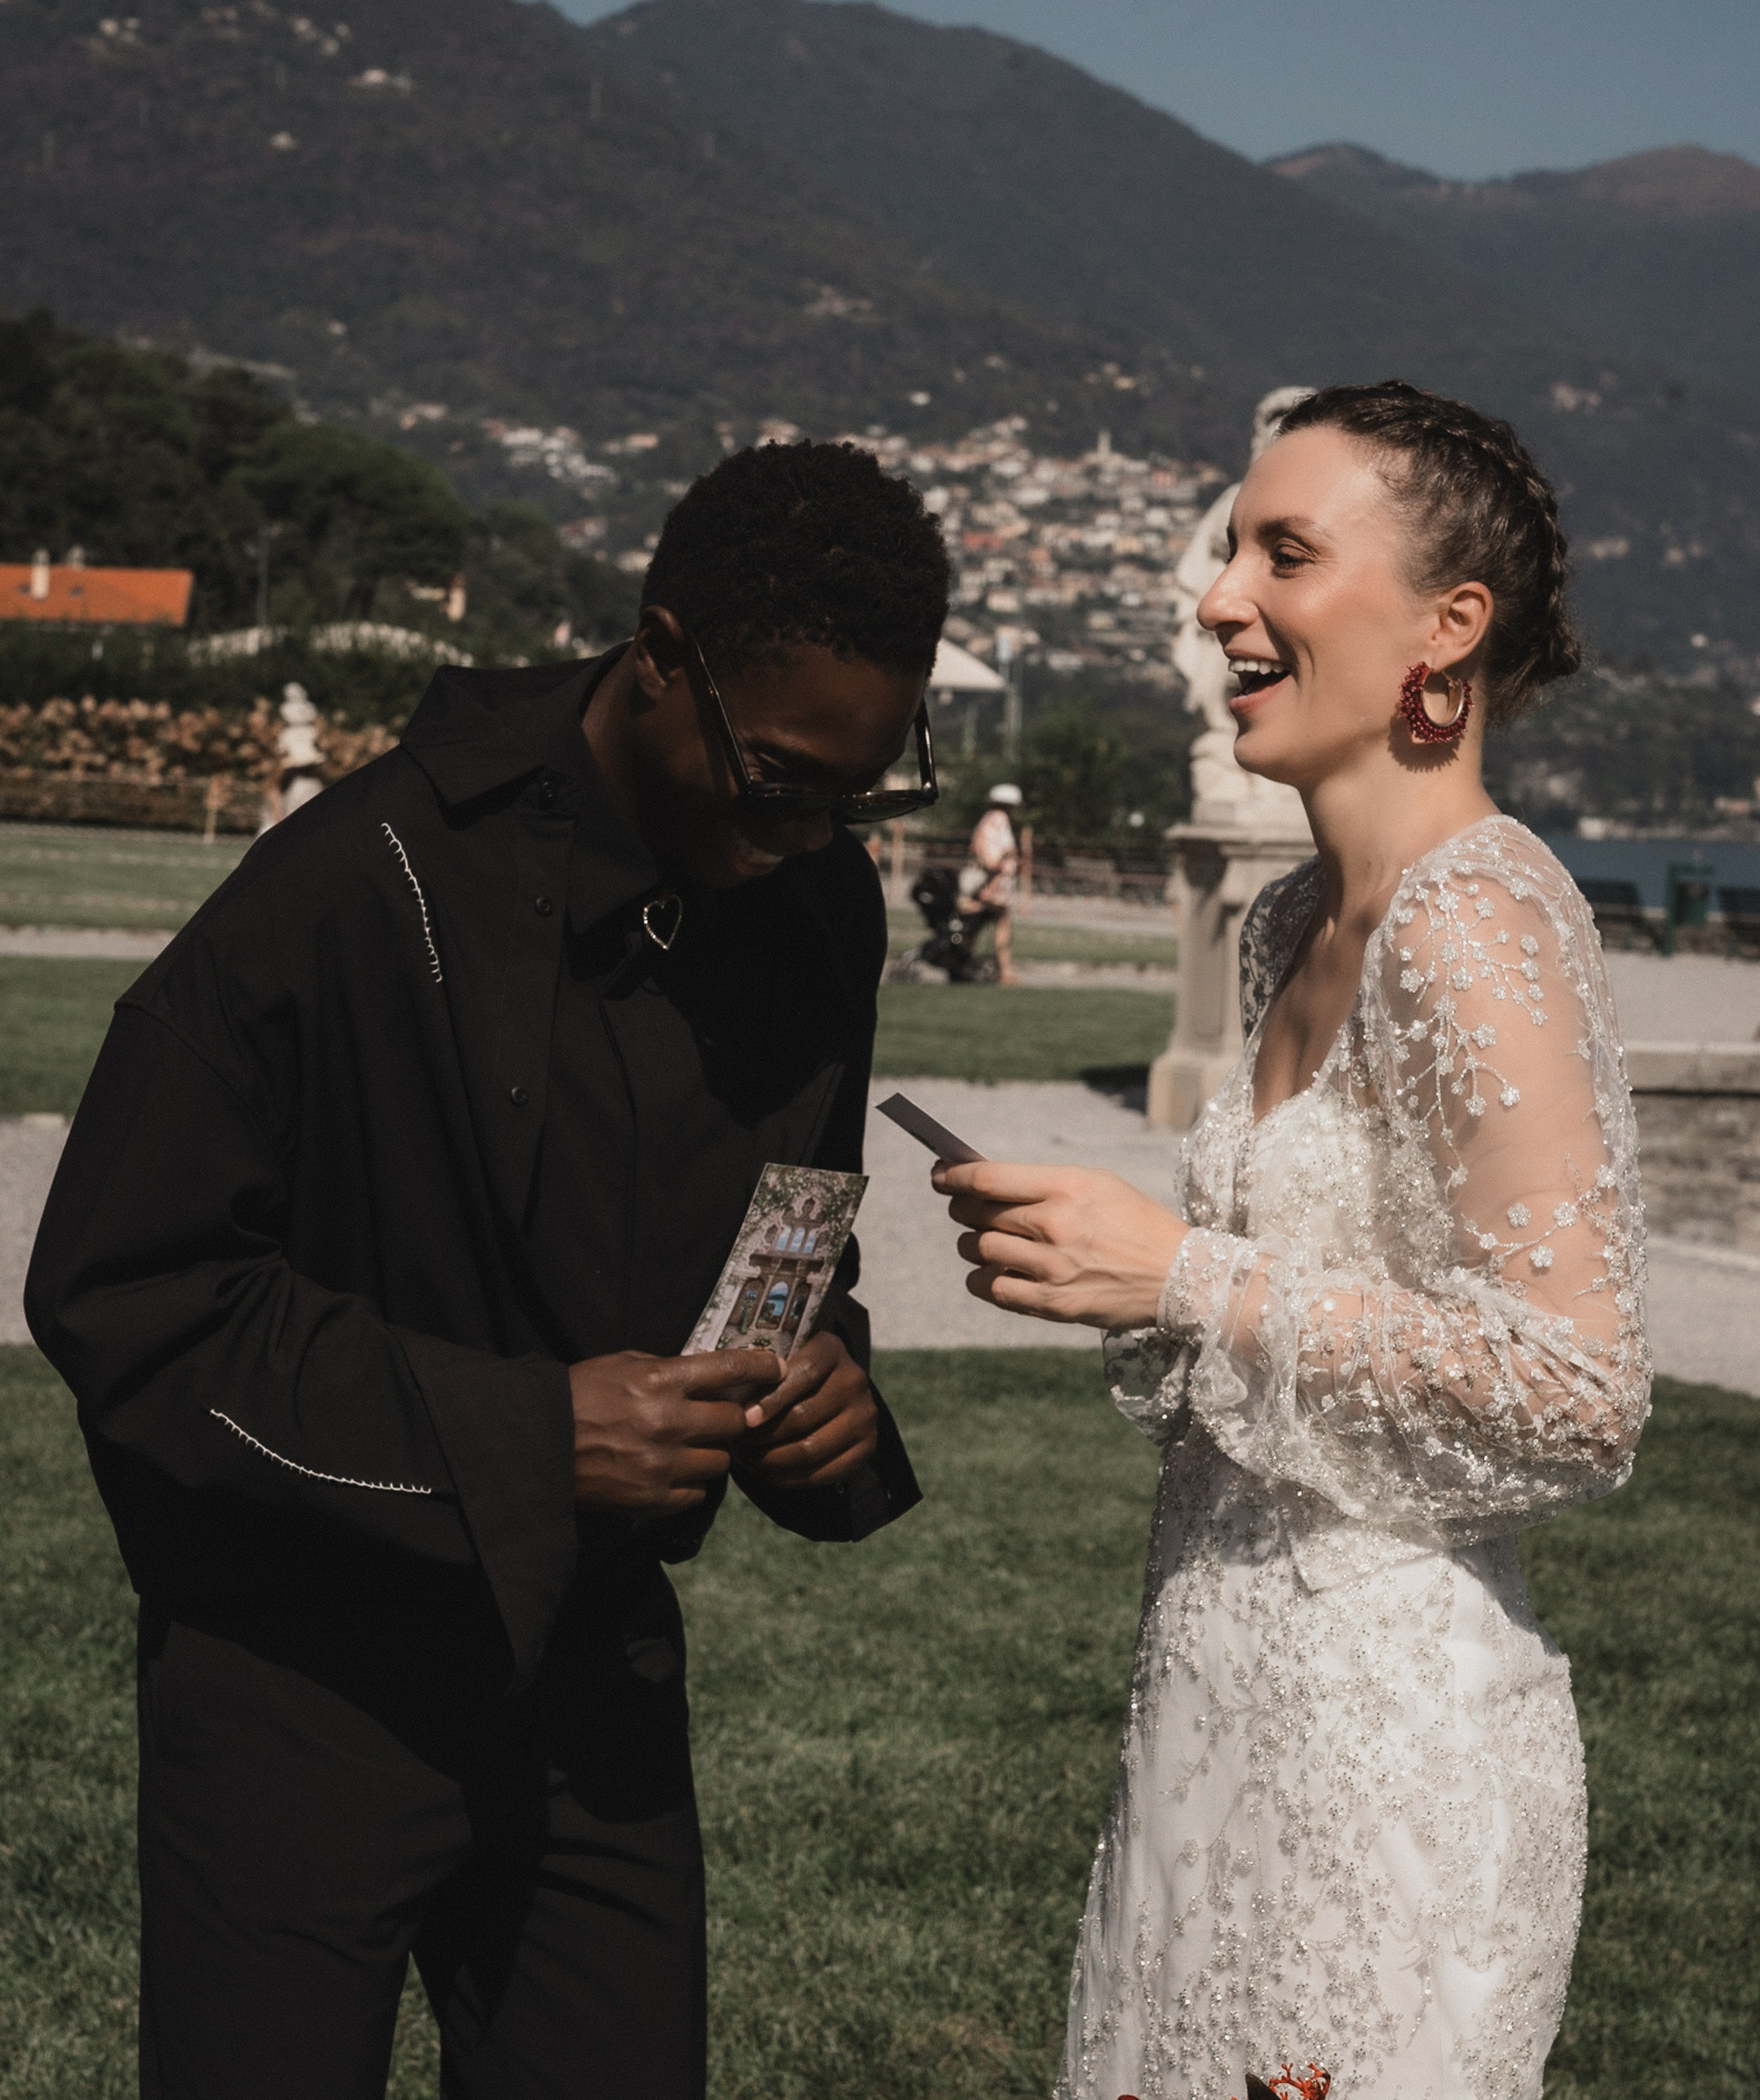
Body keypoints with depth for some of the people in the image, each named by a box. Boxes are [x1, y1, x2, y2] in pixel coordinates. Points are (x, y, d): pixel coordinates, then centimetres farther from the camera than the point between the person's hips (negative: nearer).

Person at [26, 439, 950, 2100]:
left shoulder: (819, 907, 0)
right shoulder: (368, 886, -20)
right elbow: (117, 1295, -18)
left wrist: (822, 1372, -9)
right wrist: (516, 1435, -24)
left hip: (594, 1672, 6)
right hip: (307, 1684, -5)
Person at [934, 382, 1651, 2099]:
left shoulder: (1478, 924, -17)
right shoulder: (1296, 926, 10)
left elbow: (1575, 1395, -21)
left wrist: (1188, 1277, -20)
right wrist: (1114, 1259, 4)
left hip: (1390, 1744, -9)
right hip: (1240, 1702, 9)